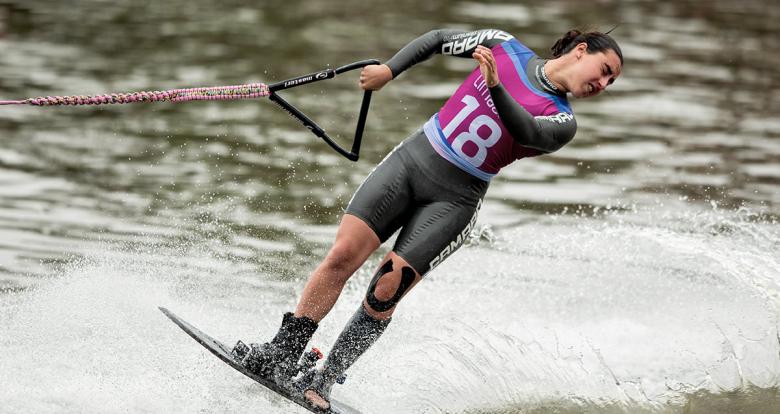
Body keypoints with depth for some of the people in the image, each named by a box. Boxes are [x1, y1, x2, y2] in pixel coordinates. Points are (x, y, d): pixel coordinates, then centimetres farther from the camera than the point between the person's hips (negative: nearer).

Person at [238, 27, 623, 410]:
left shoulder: (562, 122, -3)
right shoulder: (504, 46, 4)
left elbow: (527, 132, -24)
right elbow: (439, 38, 15)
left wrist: (495, 86, -39)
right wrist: (389, 70, 3)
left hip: (453, 201, -2)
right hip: (410, 159, 2)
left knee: (385, 291, -13)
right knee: (341, 256, -11)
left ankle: (323, 380, -1)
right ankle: (281, 354, -3)